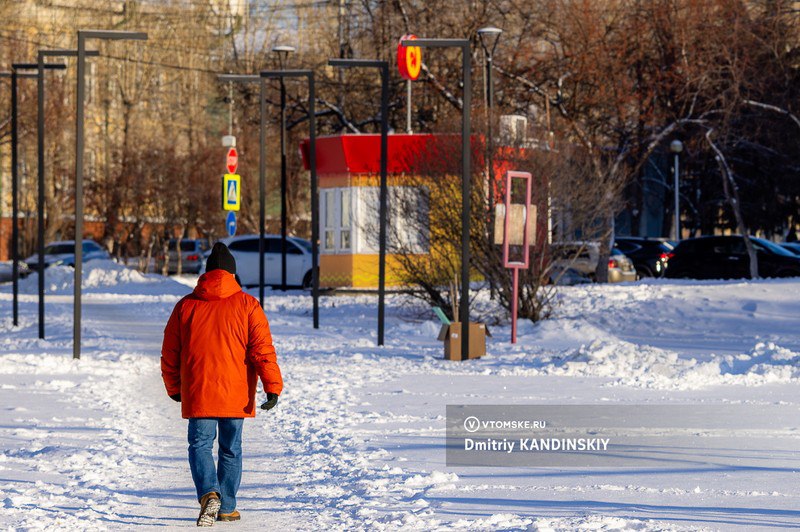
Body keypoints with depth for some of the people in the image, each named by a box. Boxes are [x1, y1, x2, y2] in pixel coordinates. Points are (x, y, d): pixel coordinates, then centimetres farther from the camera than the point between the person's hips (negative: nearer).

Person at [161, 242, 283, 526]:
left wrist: (174, 388, 22)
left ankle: (209, 493, -22)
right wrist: (273, 386, -10)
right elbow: (263, 349, -10)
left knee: (200, 445, 3)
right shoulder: (247, 305, -2)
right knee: (231, 450, 13)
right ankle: (227, 508, 18)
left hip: (197, 394, 0)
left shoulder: (186, 306, 3)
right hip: (236, 395, 0)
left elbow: (169, 354, 9)